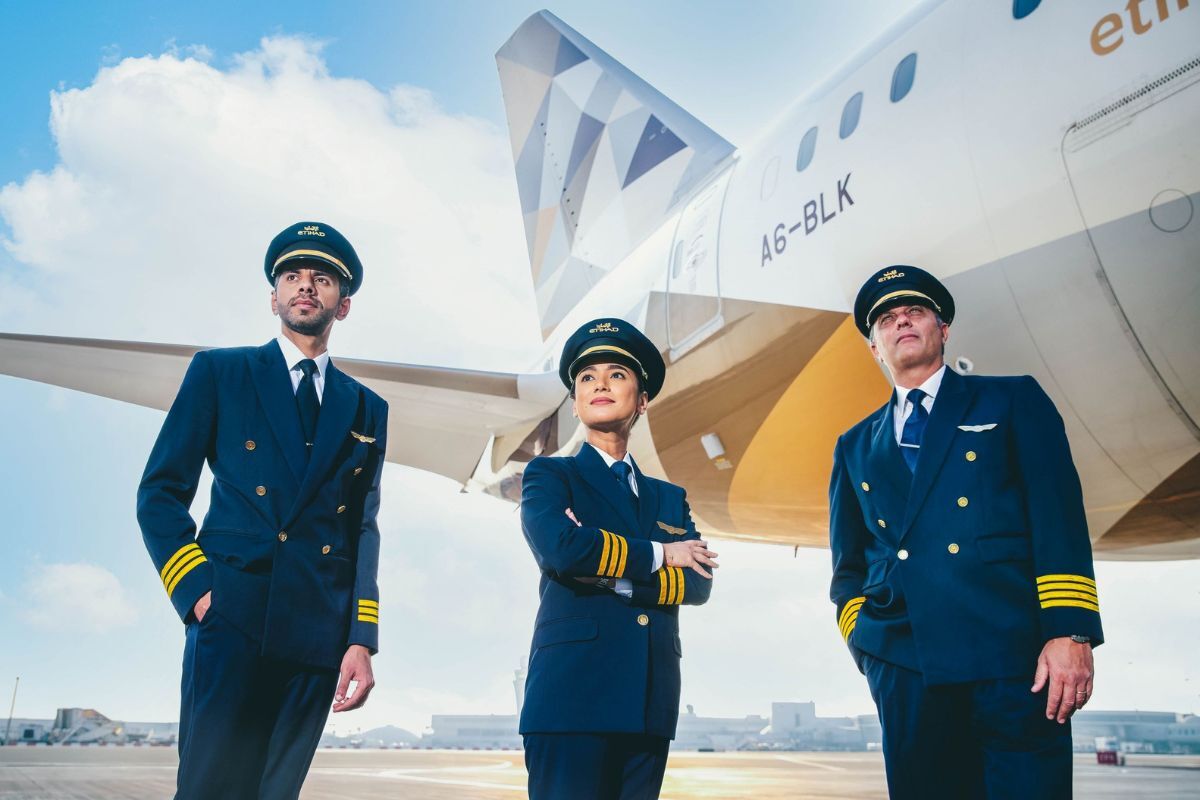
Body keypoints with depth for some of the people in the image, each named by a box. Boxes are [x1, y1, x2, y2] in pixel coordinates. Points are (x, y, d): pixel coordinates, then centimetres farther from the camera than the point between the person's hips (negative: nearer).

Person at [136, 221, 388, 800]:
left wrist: (362, 640, 2)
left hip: (319, 638, 3)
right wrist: (196, 589, -9)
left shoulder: (367, 410, 16)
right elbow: (160, 492, 5)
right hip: (234, 618, -2)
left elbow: (363, 529, 12)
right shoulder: (218, 373, 9)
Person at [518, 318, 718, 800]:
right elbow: (560, 546, -15)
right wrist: (657, 554, -3)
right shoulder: (548, 476, 7)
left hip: (650, 706, 5)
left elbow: (698, 583, 3)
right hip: (572, 695, -4)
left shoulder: (670, 499, 20)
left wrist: (615, 580, -11)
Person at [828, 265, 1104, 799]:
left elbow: (1059, 518, -1)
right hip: (903, 668, 3)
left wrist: (1070, 633, -12)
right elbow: (848, 562, 22)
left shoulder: (1014, 400, 10)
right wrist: (862, 640, 6)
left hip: (1013, 656, -2)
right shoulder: (854, 446, 19)